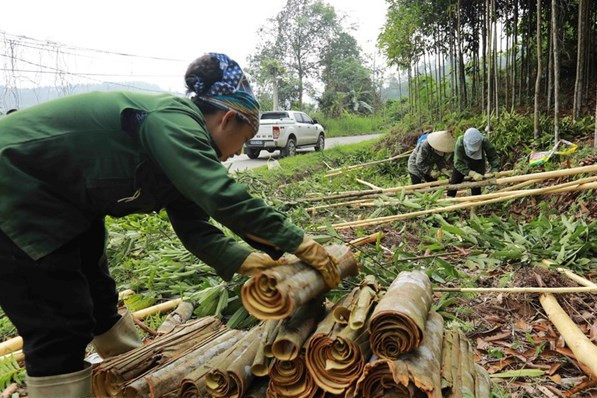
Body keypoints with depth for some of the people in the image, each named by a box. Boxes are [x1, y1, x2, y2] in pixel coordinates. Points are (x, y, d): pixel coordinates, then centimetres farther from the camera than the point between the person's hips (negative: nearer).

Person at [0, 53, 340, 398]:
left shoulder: (182, 135, 4)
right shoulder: (172, 121, -25)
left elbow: (195, 226, 2)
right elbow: (223, 198, -36)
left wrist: (245, 261, -9)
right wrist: (300, 243, -28)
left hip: (62, 205, 10)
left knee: (100, 303, 20)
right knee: (61, 328, -6)